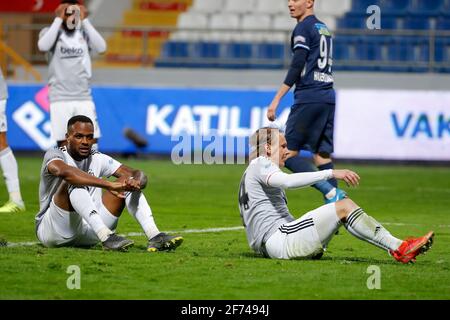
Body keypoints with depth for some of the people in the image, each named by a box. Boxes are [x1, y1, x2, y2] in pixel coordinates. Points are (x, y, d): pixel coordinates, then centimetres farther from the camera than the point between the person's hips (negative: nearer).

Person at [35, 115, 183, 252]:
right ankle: (106, 237, -45)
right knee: (74, 181, -30)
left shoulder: (98, 159, 7)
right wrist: (109, 185, -43)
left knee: (127, 182, -5)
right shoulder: (54, 154, -10)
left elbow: (138, 174, -1)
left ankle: (154, 236, -23)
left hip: (88, 233, 6)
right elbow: (64, 171, -36)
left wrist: (136, 181, -28)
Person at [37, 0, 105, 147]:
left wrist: (84, 20, -7)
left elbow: (101, 47, -9)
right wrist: (58, 19, -12)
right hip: (60, 98, -2)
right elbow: (43, 46, -20)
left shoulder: (85, 33, 8)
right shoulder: (50, 32, 2)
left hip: (83, 97, 2)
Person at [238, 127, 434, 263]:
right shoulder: (260, 164, -3)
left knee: (344, 205, 10)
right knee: (344, 207, -15)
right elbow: (287, 181, -24)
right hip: (278, 239, -10)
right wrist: (332, 173, -27)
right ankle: (399, 248, -20)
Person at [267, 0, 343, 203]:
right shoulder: (324, 29, 21)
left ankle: (330, 191, -20)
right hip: (328, 98, 8)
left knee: (289, 153, -7)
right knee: (321, 154, 9)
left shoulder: (303, 28, -5)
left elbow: (297, 67, -13)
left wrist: (276, 99, -14)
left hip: (308, 98, -8)